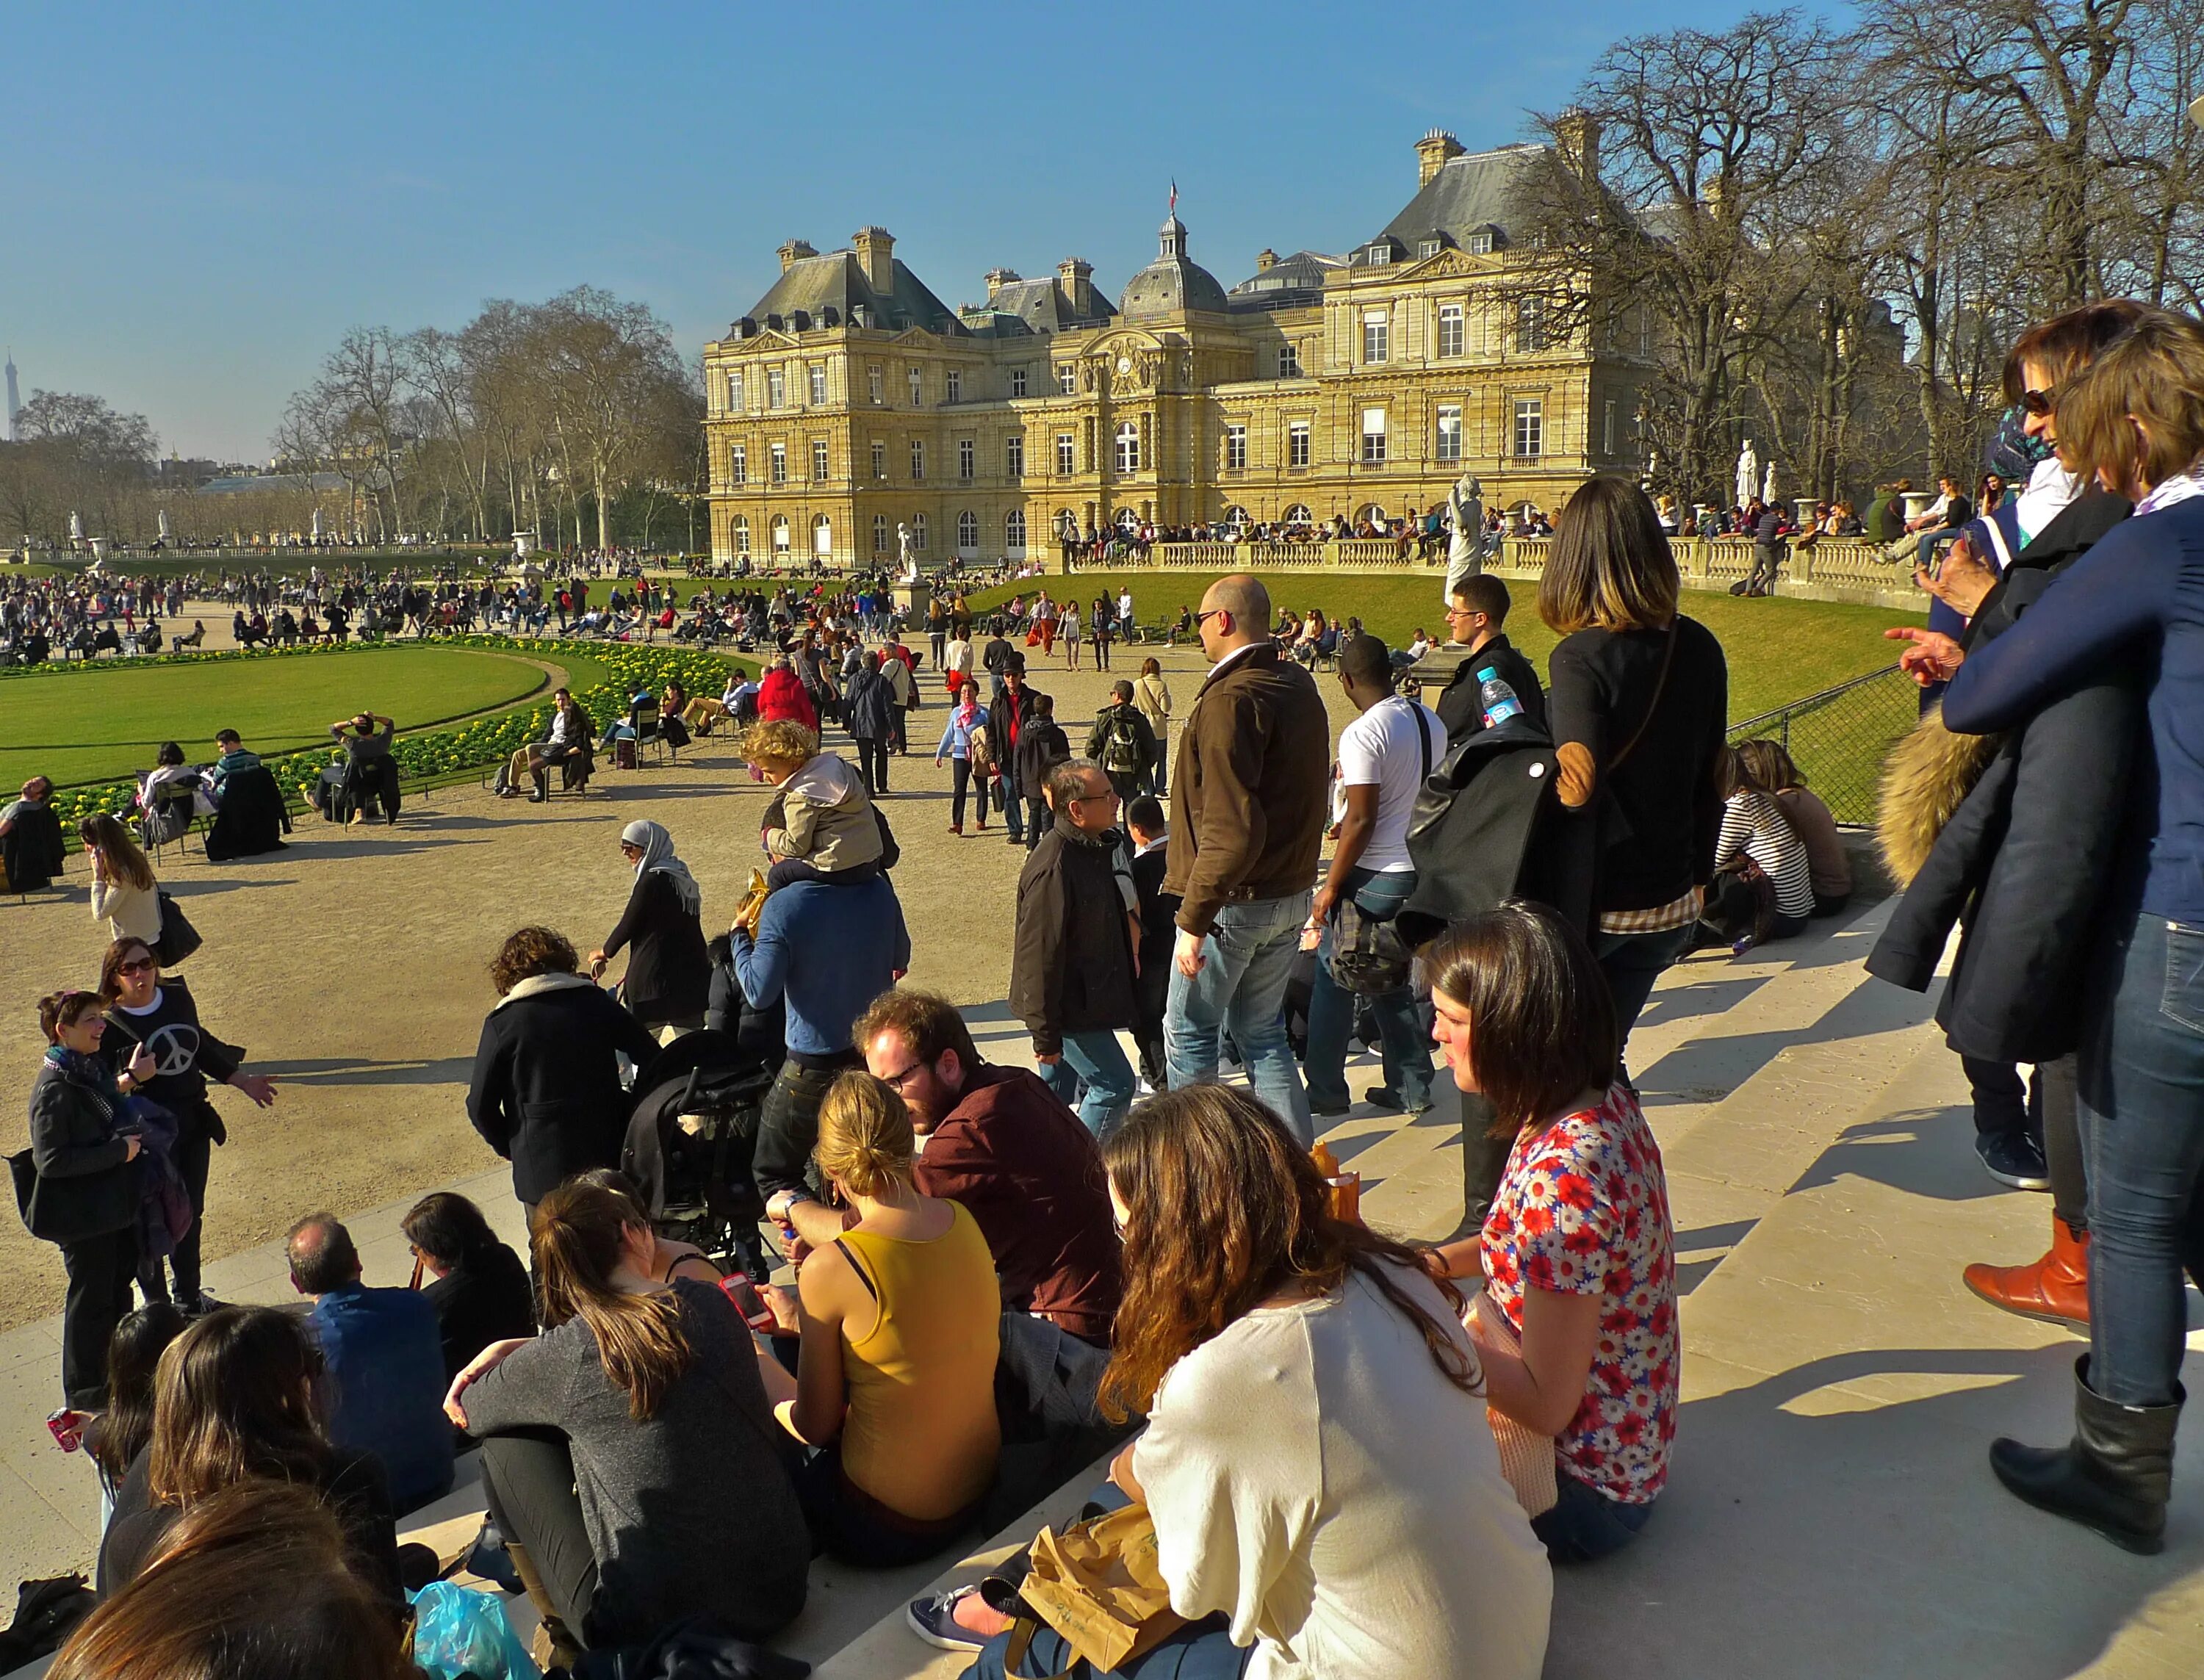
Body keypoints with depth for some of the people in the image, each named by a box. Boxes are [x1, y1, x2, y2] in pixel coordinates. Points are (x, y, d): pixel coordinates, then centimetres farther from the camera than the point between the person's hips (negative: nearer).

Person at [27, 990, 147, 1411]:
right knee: (91, 1298, 6)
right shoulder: (55, 1088, -25)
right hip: (82, 1214, -9)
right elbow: (50, 1159, -28)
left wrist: (129, 1077, 12)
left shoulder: (90, 1067, 1)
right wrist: (119, 1150, -23)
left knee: (119, 1283, 21)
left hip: (113, 1202, 9)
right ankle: (86, 1392, 23)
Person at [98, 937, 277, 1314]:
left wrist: (243, 1082, 16)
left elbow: (202, 1048, 14)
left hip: (194, 1125, 6)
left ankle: (190, 1297, 38)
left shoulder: (178, 997, -1)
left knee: (191, 1213, 19)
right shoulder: (108, 1024, -18)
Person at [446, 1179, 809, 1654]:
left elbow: (466, 1409, 8)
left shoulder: (565, 1355, -13)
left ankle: (566, 1633, 21)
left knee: (506, 1446, 12)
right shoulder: (709, 1303, -3)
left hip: (647, 1631, -4)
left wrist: (505, 1353, 26)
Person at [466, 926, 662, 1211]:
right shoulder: (595, 1001, 0)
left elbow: (481, 1107, -6)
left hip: (543, 1172, -3)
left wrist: (510, 1148, 11)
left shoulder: (502, 1023, -8)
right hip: (609, 1157, 3)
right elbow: (652, 1057, 2)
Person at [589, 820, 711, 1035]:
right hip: (693, 976, 8)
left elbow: (629, 923, -8)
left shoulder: (653, 880, -13)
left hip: (654, 977, -8)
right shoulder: (683, 878, 11)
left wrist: (605, 952, 10)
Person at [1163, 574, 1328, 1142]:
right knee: (1262, 1030, 18)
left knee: (1189, 1032, 8)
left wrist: (1194, 920, -22)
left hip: (1236, 900, -8)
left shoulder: (1230, 698, -21)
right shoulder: (1300, 685, 8)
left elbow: (1231, 829, -26)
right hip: (1292, 894, 8)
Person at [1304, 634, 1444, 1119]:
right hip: (1421, 869, 8)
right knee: (1391, 980, 18)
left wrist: (1331, 885, -11)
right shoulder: (1430, 720, 6)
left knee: (1334, 978, 6)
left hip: (1375, 876, -8)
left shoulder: (1362, 734, -18)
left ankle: (1325, 1090, 13)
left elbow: (1362, 820, -20)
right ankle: (1411, 1087, 22)